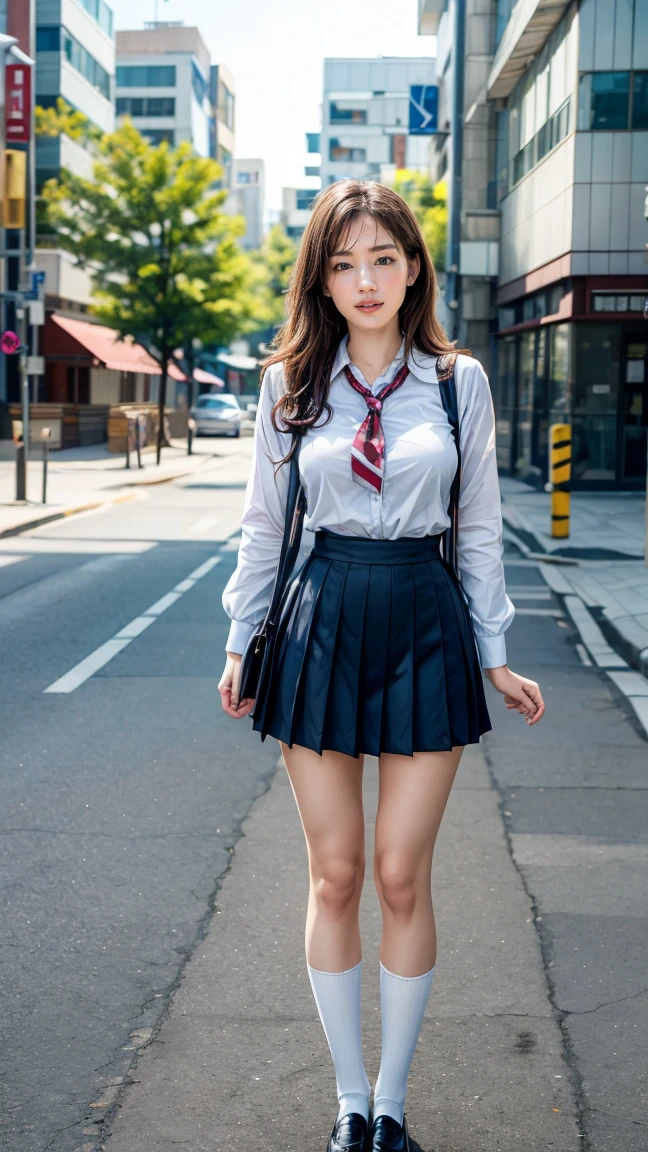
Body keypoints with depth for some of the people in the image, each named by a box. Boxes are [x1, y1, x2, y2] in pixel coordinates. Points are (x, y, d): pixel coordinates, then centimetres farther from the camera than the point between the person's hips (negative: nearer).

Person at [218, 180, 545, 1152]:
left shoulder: (458, 381, 3)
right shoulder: (291, 382, 4)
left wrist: (495, 656, 7)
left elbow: (478, 529, 7)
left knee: (402, 878, 2)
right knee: (334, 877, 6)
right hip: (322, 621, 1)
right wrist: (240, 643, 9)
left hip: (425, 624, 0)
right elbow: (263, 523, 10)